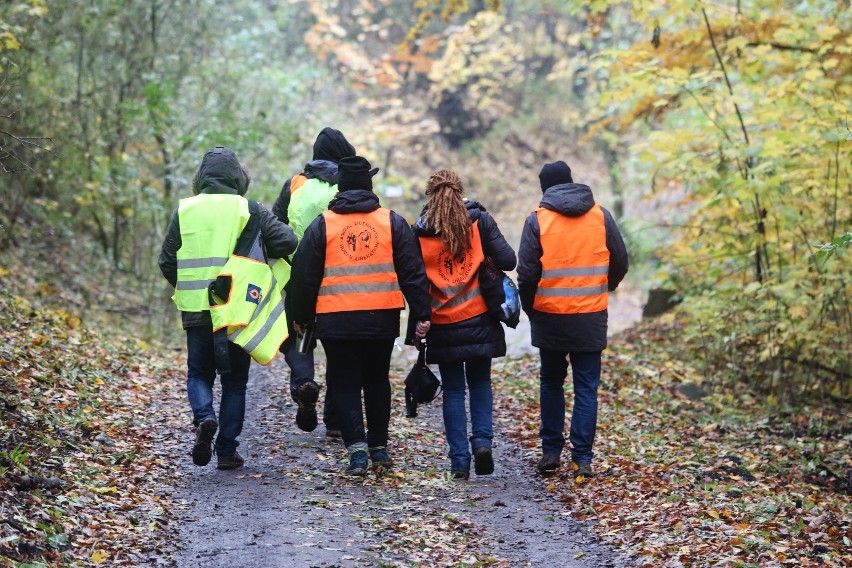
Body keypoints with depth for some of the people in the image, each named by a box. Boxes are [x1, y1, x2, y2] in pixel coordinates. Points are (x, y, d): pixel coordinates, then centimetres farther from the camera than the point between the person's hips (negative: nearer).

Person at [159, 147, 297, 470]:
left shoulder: (184, 210, 1)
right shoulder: (249, 210, -4)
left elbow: (166, 261, 4)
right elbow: (286, 242, -10)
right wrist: (261, 253, 10)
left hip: (196, 309, 1)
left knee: (199, 374, 14)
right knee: (234, 381, 10)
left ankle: (203, 417, -15)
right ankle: (226, 451, 9)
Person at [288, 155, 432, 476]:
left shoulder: (322, 225, 0)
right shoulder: (393, 223, 4)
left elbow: (304, 277, 3)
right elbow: (413, 272, 2)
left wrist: (300, 317, 14)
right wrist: (421, 315, 5)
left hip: (336, 320, -2)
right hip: (383, 318, 2)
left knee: (345, 384, 6)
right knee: (377, 381, 17)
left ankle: (357, 449, -8)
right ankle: (379, 449, 19)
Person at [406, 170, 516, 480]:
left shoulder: (420, 231, -4)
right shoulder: (480, 221, -4)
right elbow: (507, 261, -9)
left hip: (442, 325, 0)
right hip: (480, 320, 0)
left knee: (453, 390, 7)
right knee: (480, 382, 17)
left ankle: (459, 461, 4)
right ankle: (482, 440, -1)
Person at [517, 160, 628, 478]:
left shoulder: (537, 220, -6)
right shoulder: (600, 216, 1)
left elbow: (526, 273, -8)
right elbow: (620, 263, 5)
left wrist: (530, 309, 8)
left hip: (550, 317, -1)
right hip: (591, 317, 1)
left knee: (551, 383, 16)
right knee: (586, 388, 5)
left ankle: (551, 451, 17)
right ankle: (583, 458, 0)